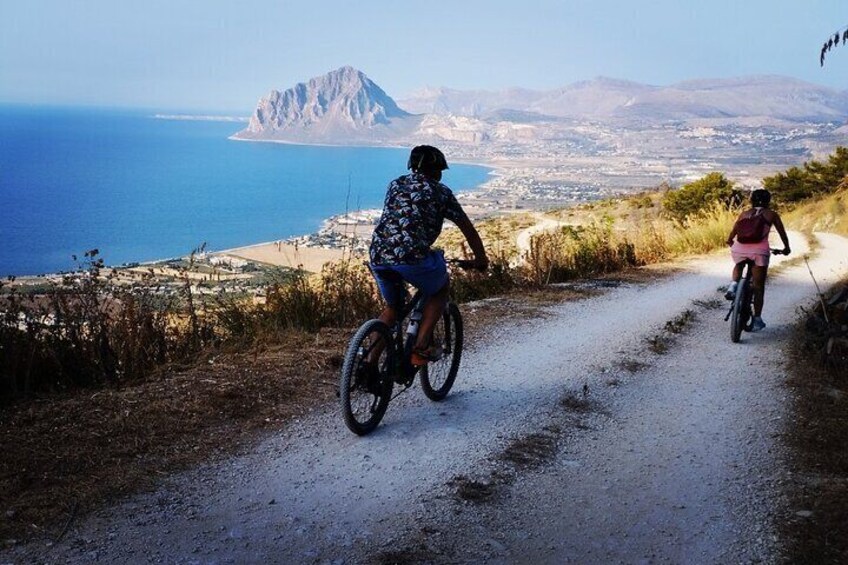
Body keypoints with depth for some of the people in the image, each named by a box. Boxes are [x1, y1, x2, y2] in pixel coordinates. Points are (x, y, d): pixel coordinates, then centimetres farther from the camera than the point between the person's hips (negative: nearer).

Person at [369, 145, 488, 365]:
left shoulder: (395, 184, 25)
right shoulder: (440, 191, 13)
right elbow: (468, 229, 18)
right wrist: (481, 259, 32)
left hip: (377, 255, 5)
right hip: (411, 255, -5)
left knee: (391, 307, 27)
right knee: (441, 289, 23)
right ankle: (421, 347, 9)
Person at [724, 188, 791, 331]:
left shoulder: (744, 214, 20)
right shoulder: (772, 214, 16)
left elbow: (730, 237, 21)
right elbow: (782, 233, 21)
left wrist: (730, 243, 42)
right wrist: (786, 248, 38)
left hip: (740, 248, 2)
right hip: (760, 250, -2)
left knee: (738, 267, 35)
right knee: (758, 286, 9)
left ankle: (733, 285, 5)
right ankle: (757, 320, 9)